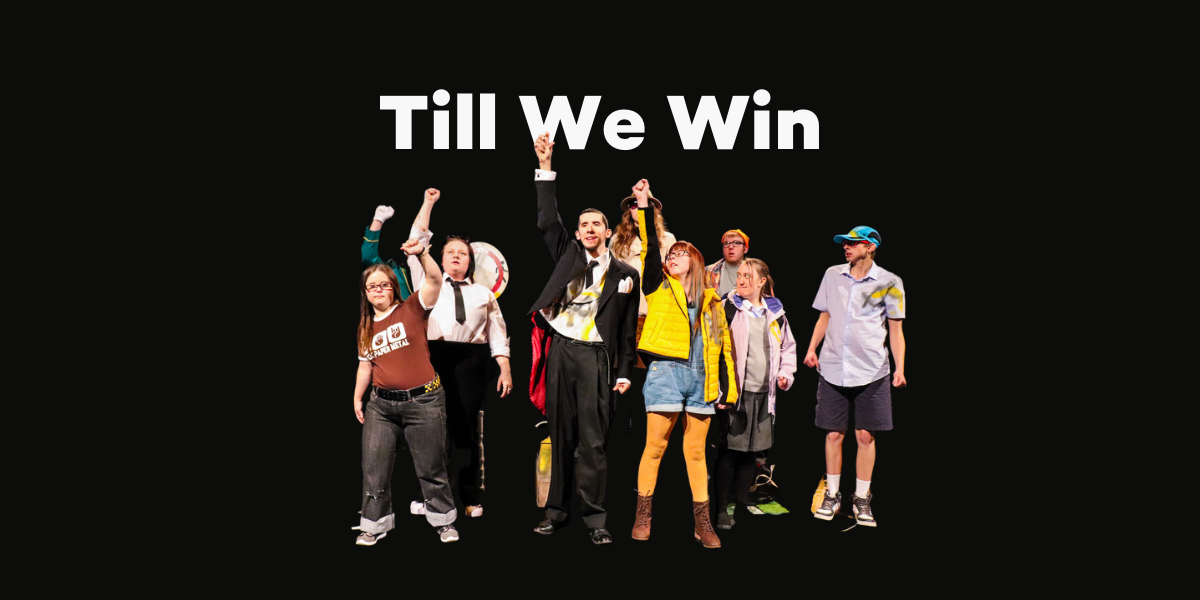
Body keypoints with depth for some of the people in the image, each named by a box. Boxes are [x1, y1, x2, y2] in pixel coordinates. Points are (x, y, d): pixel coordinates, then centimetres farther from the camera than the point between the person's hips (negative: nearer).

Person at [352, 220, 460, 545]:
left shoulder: (412, 309, -5)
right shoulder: (366, 326, 10)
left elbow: (435, 279, -19)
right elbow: (365, 365, 17)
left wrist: (421, 253, -34)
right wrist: (357, 398, 12)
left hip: (423, 401, -4)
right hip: (382, 404, 4)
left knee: (431, 468, 6)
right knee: (374, 467, 4)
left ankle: (444, 521, 23)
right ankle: (375, 525, 18)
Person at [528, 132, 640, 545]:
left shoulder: (625, 274, 9)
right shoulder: (568, 255, 12)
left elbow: (627, 329, 9)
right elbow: (547, 221, 0)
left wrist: (624, 372, 3)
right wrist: (545, 168, -6)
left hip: (596, 357, -1)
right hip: (561, 352, 2)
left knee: (593, 441, -4)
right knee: (560, 436, 7)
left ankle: (595, 519, 3)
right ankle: (556, 511, 15)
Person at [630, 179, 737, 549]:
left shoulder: (710, 301, 15)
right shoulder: (659, 288, 9)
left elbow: (724, 344, 14)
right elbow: (649, 248, -4)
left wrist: (730, 386, 8)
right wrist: (644, 207, -12)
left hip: (701, 379, 2)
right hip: (666, 371, -2)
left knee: (696, 452, 7)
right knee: (654, 448, -2)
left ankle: (702, 522, 13)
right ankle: (643, 517, 9)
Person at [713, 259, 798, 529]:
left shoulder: (775, 312, 11)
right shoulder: (728, 309, -4)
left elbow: (788, 347, 21)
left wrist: (786, 374, 6)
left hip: (764, 393, 4)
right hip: (735, 392, -4)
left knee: (750, 450, 11)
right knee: (729, 450, -2)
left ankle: (744, 503, 23)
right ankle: (722, 509, 6)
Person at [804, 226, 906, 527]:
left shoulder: (889, 282, -1)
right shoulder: (832, 275, 8)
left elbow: (896, 330, 1)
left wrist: (900, 367, -8)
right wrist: (812, 348, 4)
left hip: (871, 370, -2)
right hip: (832, 367, 2)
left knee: (865, 435, 1)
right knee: (834, 433, 5)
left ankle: (862, 500, 15)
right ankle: (832, 496, 19)